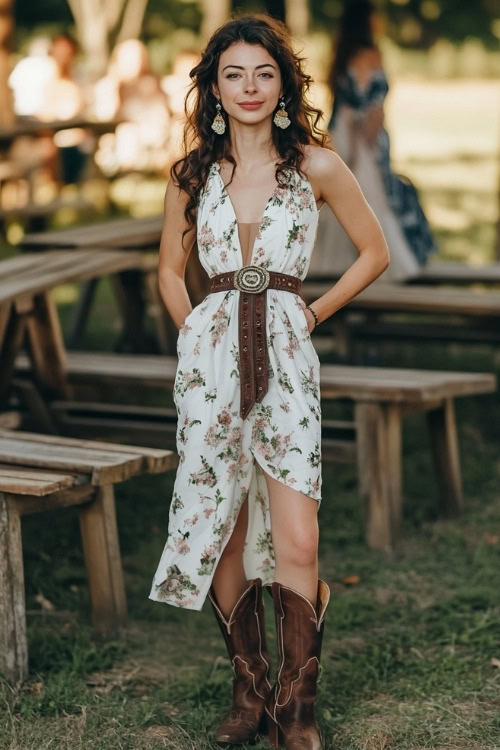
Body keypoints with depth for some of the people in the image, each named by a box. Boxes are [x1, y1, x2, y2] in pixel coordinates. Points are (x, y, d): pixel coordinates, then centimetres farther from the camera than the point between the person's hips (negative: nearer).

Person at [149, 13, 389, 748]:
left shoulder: (315, 165, 2)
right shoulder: (192, 171, 8)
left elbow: (374, 251, 12)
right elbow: (170, 268, 21)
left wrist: (314, 312, 7)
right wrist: (195, 333, 9)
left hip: (285, 356, -2)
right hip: (209, 356, 2)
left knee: (296, 545, -9)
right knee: (223, 534, 5)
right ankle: (249, 691, 20)